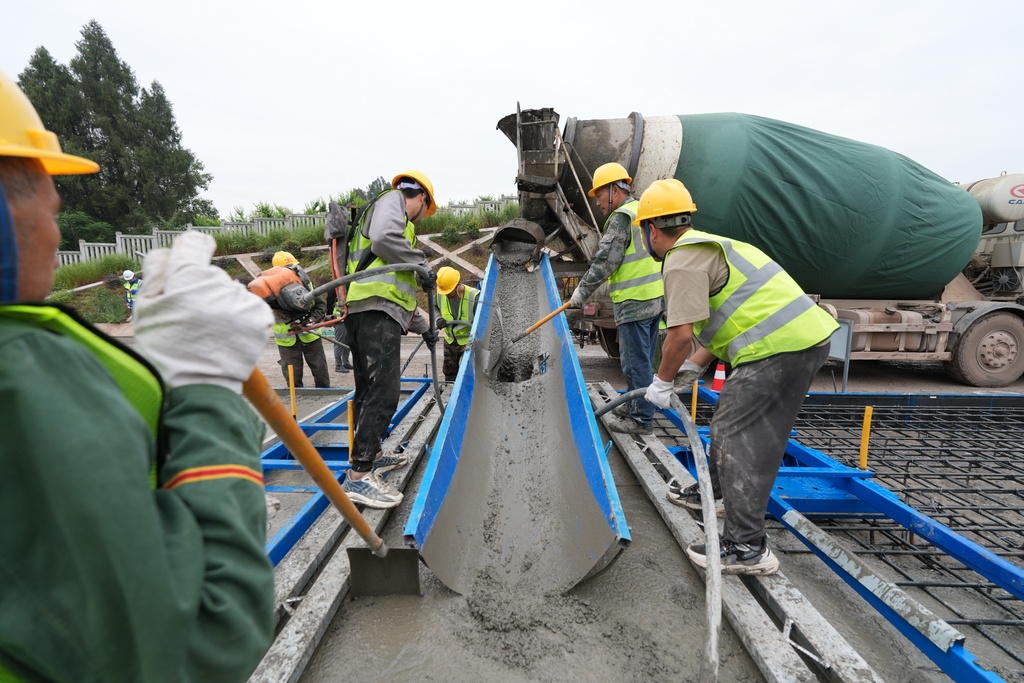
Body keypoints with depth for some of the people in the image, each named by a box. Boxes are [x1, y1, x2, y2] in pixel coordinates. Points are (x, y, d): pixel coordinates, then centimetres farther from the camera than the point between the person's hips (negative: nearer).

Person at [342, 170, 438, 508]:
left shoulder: (399, 222, 34)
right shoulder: (392, 199, 6)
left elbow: (399, 288, 34)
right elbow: (383, 237, -19)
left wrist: (423, 327, 36)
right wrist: (421, 264, -7)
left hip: (363, 312, 11)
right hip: (377, 311, -11)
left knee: (369, 389, 17)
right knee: (384, 392, -13)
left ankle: (372, 454, 32)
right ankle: (358, 477, -10)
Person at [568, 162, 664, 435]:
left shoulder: (621, 218, -13)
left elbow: (604, 262, -15)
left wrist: (582, 291, -5)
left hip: (635, 303, -10)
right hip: (656, 299, 10)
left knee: (635, 361, -2)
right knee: (643, 359, 17)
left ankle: (641, 418, 6)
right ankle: (635, 406, 29)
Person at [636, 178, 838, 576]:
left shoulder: (682, 259, -11)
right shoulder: (704, 248, 22)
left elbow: (682, 333, -20)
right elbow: (721, 323, 26)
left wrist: (663, 382, -4)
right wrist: (692, 368, 24)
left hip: (780, 347, -11)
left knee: (738, 438, -7)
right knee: (732, 421, 22)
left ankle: (747, 548, -1)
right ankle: (712, 493, 41)